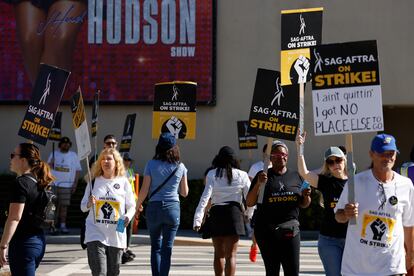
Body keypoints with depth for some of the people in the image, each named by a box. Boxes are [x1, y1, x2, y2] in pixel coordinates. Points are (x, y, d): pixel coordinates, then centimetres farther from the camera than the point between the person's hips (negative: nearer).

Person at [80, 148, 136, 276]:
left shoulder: (123, 182, 3)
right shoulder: (94, 182, 4)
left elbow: (131, 206, 5)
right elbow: (83, 206, 9)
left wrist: (128, 216, -16)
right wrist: (89, 204, -14)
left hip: (116, 235, 1)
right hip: (96, 234, -1)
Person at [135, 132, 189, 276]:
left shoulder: (151, 164, -4)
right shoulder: (180, 167, 2)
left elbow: (144, 190, -5)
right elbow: (184, 192, 8)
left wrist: (137, 207, 8)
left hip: (154, 207, -1)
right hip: (173, 208, 1)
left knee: (156, 247, 10)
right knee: (167, 248, 3)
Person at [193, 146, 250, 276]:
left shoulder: (212, 174, 2)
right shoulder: (241, 175, 3)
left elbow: (205, 196, -8)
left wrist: (198, 218, -12)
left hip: (216, 213, 1)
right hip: (234, 212, -1)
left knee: (218, 254, 18)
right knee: (231, 255, -2)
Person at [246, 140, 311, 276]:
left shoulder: (296, 176, 13)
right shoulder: (263, 176, 4)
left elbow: (304, 204, 19)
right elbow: (249, 203, -1)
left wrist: (306, 195, -3)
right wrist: (258, 184, -15)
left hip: (290, 229, 2)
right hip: (266, 230, -2)